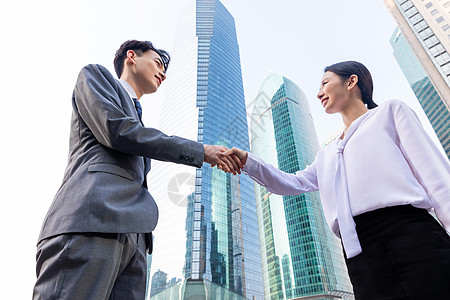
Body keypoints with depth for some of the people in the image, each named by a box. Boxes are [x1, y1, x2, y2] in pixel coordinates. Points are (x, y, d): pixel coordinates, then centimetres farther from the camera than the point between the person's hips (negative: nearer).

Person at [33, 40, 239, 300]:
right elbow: (117, 131, -5)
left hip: (132, 238, 7)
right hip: (90, 224, -7)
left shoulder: (139, 125, 34)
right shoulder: (95, 75, 16)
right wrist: (201, 152, -2)